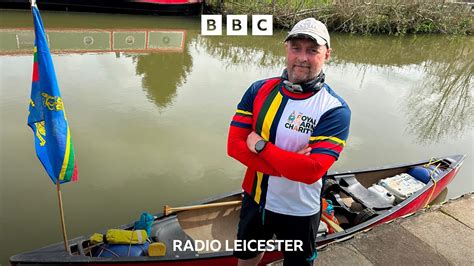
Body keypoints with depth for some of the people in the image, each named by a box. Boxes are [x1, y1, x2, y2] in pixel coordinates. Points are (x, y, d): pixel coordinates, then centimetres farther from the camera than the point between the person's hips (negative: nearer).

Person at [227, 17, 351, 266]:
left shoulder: (335, 110, -20)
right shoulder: (259, 90, -9)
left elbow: (312, 170, -29)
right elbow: (234, 144, -14)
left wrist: (260, 146, -24)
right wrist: (290, 165, -24)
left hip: (298, 212, -3)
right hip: (255, 198, 4)